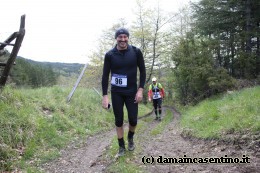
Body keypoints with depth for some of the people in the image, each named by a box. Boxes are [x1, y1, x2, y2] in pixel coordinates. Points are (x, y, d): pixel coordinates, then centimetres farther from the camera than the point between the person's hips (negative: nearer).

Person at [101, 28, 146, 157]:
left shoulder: (136, 52, -7)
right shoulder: (110, 55, -7)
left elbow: (142, 71, -1)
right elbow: (105, 75, -4)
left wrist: (140, 89, -9)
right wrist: (105, 96, -9)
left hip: (132, 92, 0)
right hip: (116, 93, 0)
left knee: (133, 120, 0)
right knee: (118, 120, 5)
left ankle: (130, 138, 33)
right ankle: (121, 147, 22)